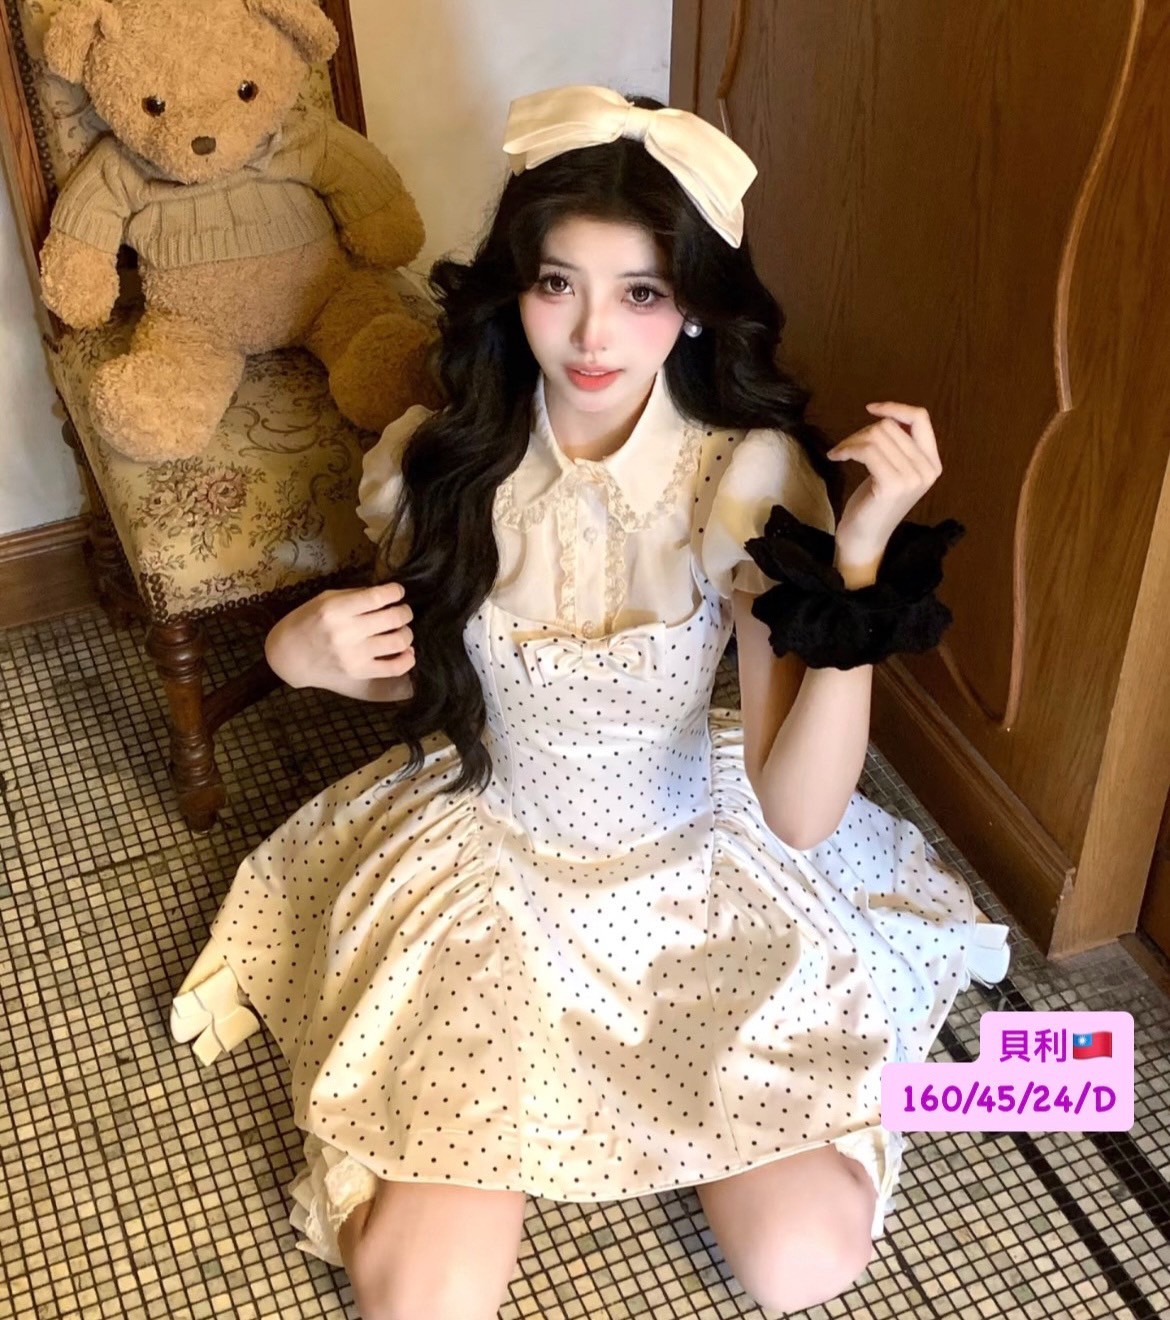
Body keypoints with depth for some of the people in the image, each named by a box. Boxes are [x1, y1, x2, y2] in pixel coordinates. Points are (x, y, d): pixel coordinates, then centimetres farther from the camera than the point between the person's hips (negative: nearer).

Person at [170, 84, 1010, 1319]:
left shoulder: (748, 477, -21)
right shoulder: (440, 463, -15)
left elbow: (800, 812, -26)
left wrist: (864, 550, -35)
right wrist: (306, 653, -17)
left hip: (694, 870, 0)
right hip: (485, 864, 1)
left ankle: (661, 1064, 18)